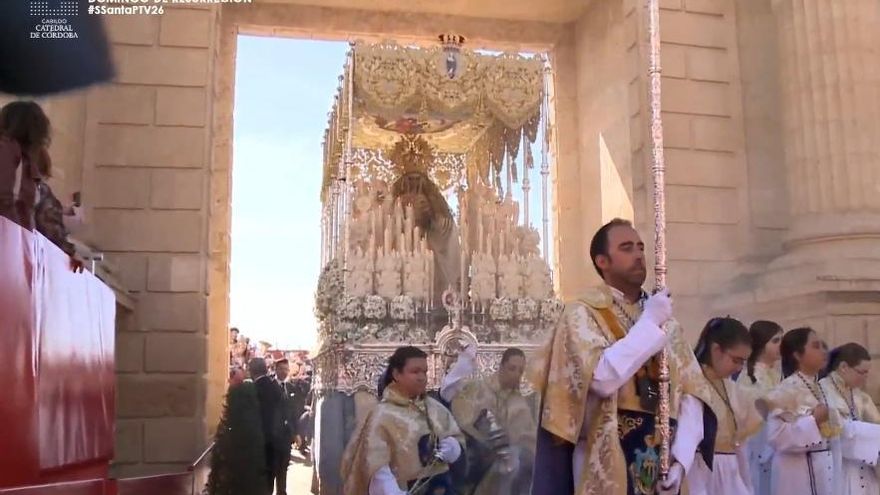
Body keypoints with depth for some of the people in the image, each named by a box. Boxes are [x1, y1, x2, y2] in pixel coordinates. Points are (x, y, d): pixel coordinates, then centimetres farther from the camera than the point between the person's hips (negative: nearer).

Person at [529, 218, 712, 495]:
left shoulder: (665, 320, 10)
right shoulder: (582, 313, -6)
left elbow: (691, 392, 4)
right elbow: (602, 379, -22)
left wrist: (680, 458, -8)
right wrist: (649, 322, -14)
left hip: (662, 459, 5)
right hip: (609, 464, -5)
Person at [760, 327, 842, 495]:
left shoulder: (818, 388, 9)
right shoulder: (786, 390, -15)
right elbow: (776, 436, -22)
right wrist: (813, 420, -21)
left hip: (823, 468, 8)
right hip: (798, 473, -8)